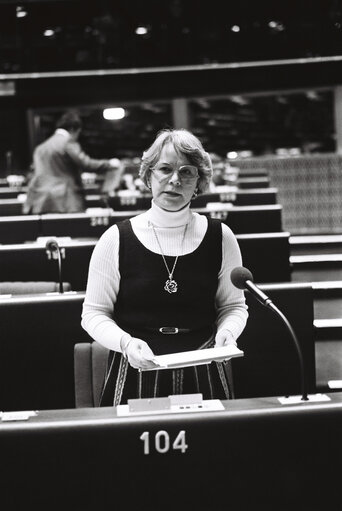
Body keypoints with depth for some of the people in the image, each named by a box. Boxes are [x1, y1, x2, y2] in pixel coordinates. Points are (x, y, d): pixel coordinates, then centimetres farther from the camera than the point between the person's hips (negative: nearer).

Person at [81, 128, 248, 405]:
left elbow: (234, 306, 14)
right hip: (135, 377, -1)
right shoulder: (117, 239, -3)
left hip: (202, 375, 1)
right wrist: (125, 343, -15)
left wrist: (227, 331, -7)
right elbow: (94, 313, 2)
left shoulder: (220, 237, 2)